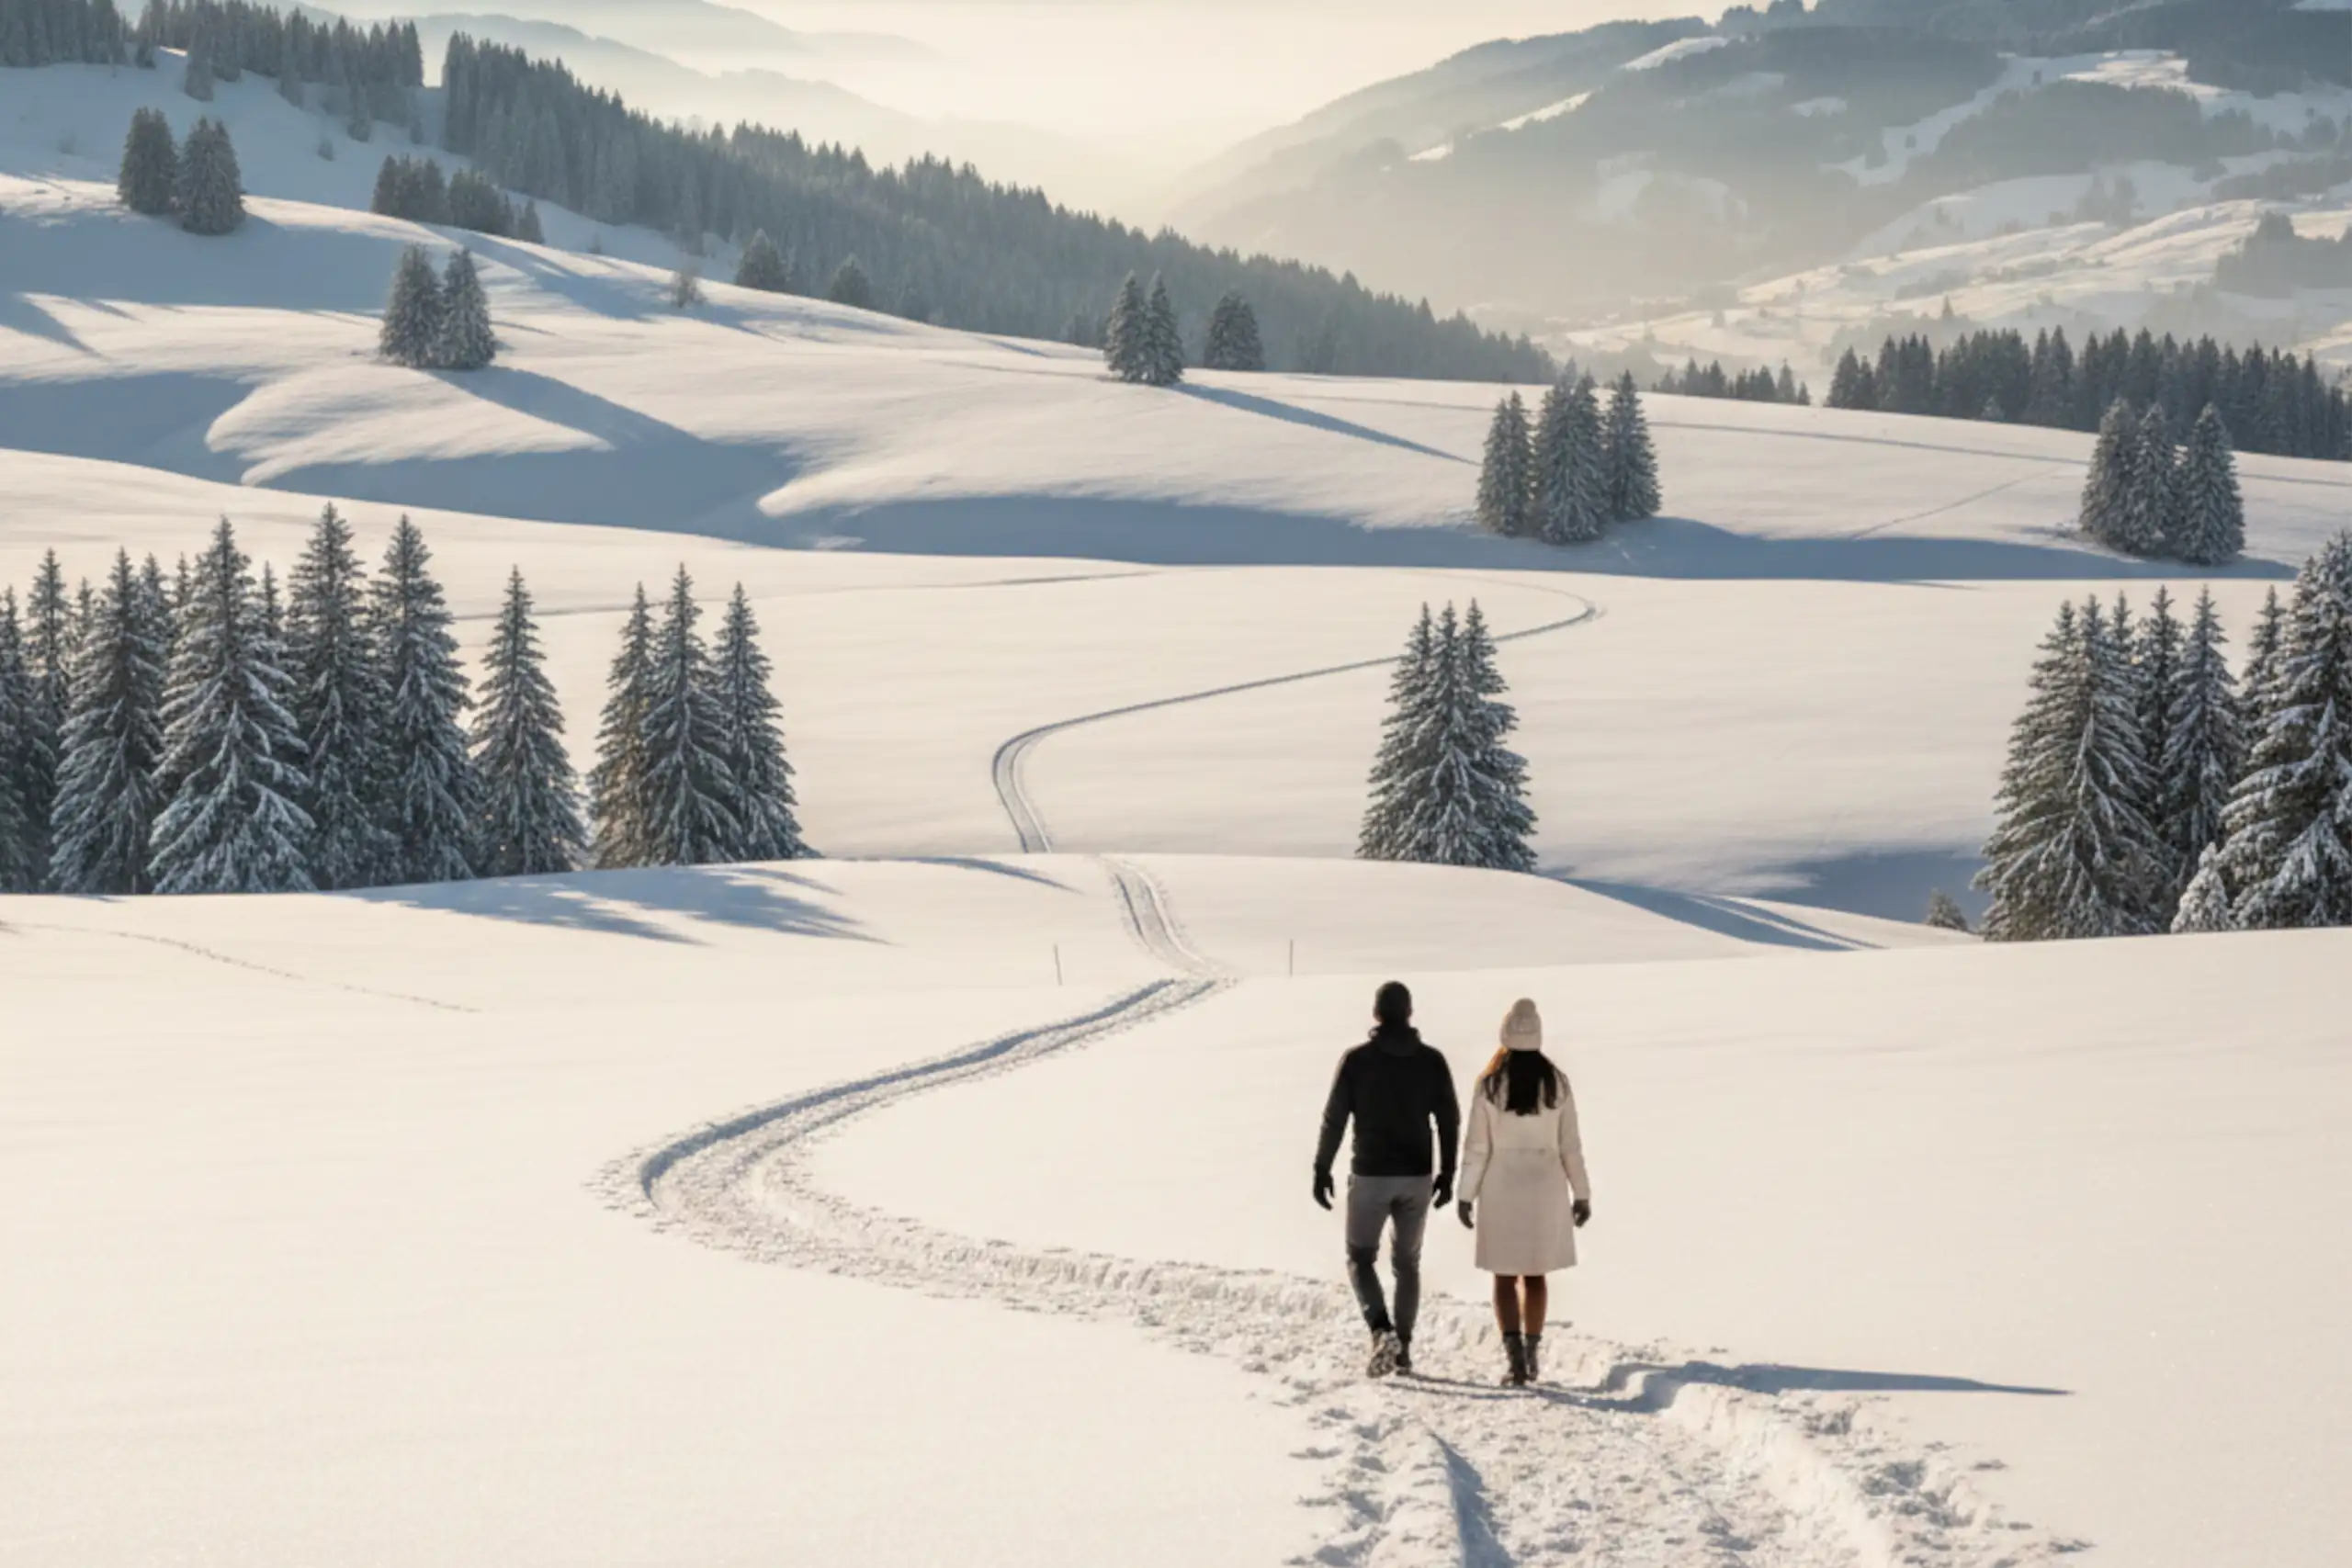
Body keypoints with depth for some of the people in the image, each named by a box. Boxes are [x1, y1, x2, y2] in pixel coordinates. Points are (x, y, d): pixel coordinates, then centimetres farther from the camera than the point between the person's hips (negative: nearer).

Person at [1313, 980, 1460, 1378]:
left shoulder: (1356, 1060, -8)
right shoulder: (1432, 1061, 0)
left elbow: (1334, 1118, -7)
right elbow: (1449, 1120, 2)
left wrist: (1322, 1170, 2)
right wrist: (1447, 1174, 11)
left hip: (1370, 1176, -3)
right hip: (1417, 1177, 3)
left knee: (1360, 1257, 10)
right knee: (1407, 1261, 17)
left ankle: (1381, 1330, -14)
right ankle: (1403, 1347, 15)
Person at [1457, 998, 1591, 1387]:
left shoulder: (1490, 1084, -8)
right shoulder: (1556, 1083, -4)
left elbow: (1476, 1146, -7)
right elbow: (1570, 1144, 0)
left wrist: (1467, 1195, 2)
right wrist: (1582, 1193, 9)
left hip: (1501, 1189, -2)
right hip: (1546, 1187, 2)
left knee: (1505, 1278, 5)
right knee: (1535, 1275, 18)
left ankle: (1514, 1355, -12)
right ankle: (1533, 1353, 22)